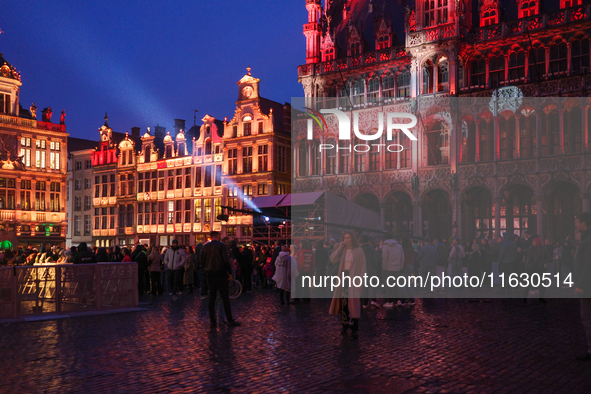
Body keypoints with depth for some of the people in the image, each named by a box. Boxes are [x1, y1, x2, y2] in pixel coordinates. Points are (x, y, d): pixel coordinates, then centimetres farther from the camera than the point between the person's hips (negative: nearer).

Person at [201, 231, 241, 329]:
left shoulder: (205, 247, 7)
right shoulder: (221, 246, -6)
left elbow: (202, 261, 9)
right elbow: (226, 261, -12)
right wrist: (229, 272, -5)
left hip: (210, 275, 4)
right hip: (220, 275, -4)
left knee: (211, 298, 8)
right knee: (225, 298, 0)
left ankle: (212, 321, 7)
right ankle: (230, 320, 1)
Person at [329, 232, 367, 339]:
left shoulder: (359, 251, -4)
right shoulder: (342, 249, 8)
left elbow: (363, 266, -4)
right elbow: (333, 259, -2)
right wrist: (339, 248, -10)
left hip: (354, 280, -4)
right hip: (343, 278, 4)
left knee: (354, 304, -7)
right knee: (343, 303, 4)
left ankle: (354, 329, -3)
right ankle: (345, 325, 16)